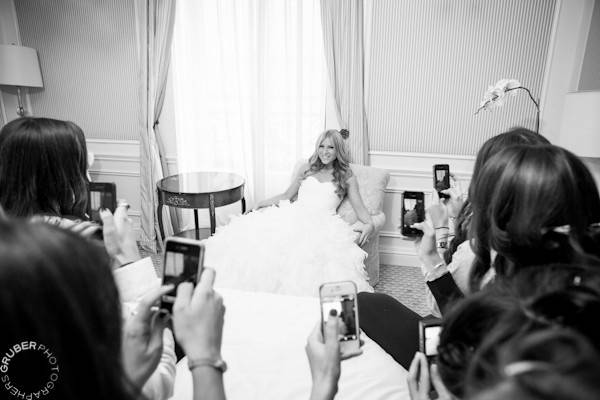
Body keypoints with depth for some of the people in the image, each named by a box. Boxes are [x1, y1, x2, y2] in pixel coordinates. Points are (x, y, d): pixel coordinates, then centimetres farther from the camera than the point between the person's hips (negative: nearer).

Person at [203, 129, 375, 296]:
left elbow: (359, 207, 9)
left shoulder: (347, 177, 15)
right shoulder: (306, 168, 22)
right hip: (293, 215, 3)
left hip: (321, 222, -3)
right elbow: (287, 195, 25)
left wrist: (369, 224, -12)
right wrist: (262, 203, 11)